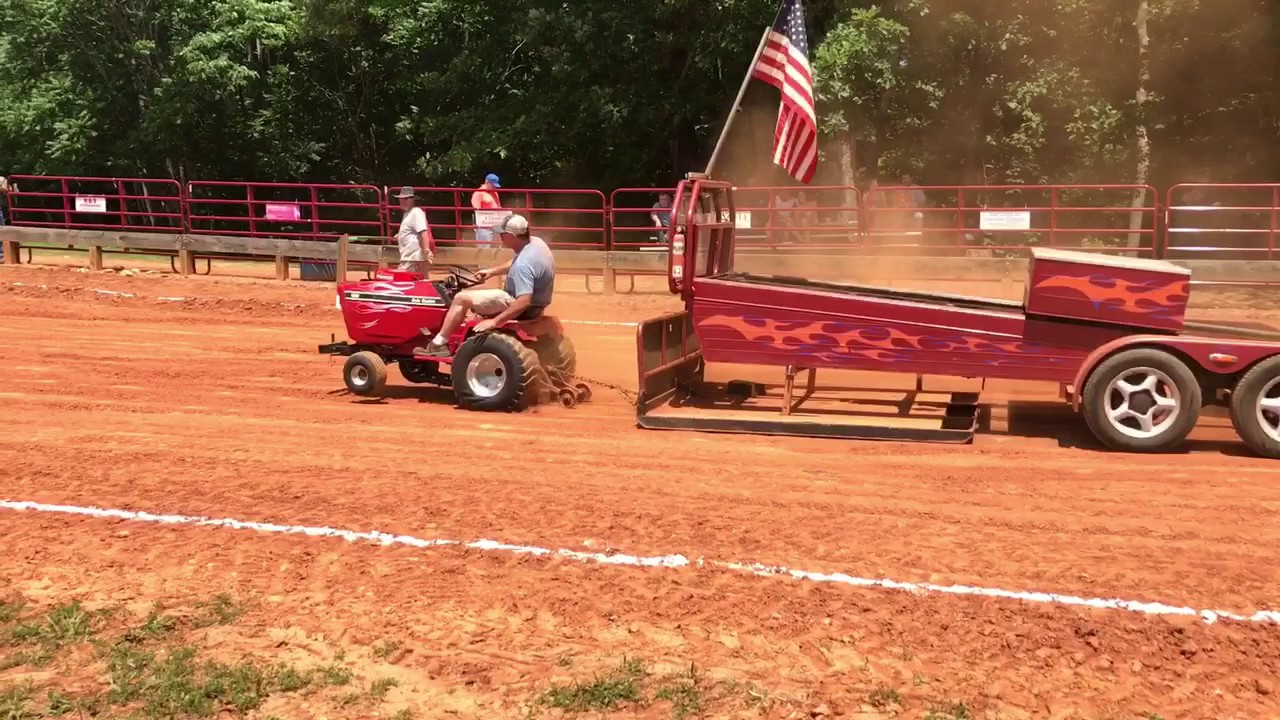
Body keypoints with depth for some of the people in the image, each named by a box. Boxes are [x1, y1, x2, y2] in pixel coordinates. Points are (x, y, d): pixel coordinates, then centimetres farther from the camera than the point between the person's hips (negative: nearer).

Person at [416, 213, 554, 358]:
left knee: (461, 298, -8)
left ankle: (438, 344, 0)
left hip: (521, 305, -10)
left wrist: (494, 322, -34)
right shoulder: (535, 242, -2)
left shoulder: (523, 264, -32)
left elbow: (523, 302, -38)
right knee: (470, 291, 19)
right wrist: (492, 271, 13)